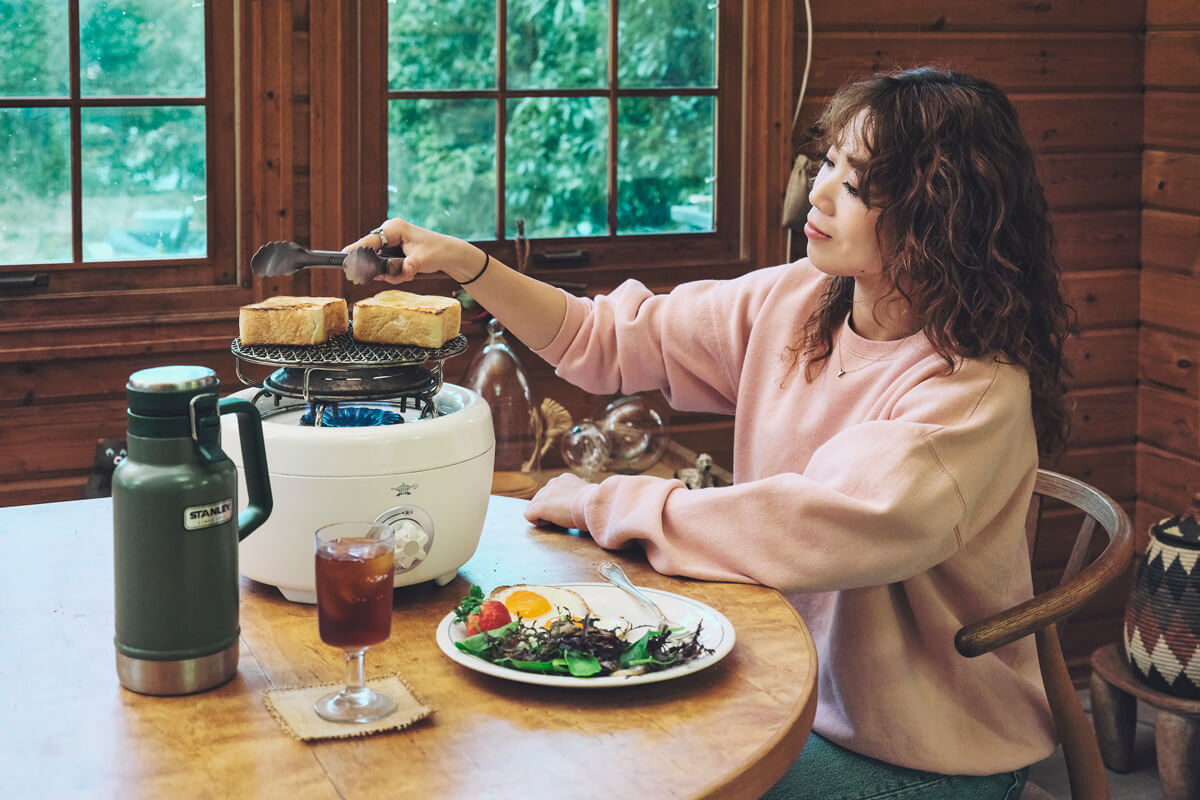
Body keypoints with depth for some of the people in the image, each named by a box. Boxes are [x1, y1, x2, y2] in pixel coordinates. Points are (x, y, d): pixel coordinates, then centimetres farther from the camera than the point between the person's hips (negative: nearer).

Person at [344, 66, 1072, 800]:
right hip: (789, 688, 6)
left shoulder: (974, 390, -25)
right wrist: (466, 264, -9)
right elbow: (609, 340, 5)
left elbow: (814, 530, -34)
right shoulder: (789, 304, -3)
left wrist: (601, 503, -23)